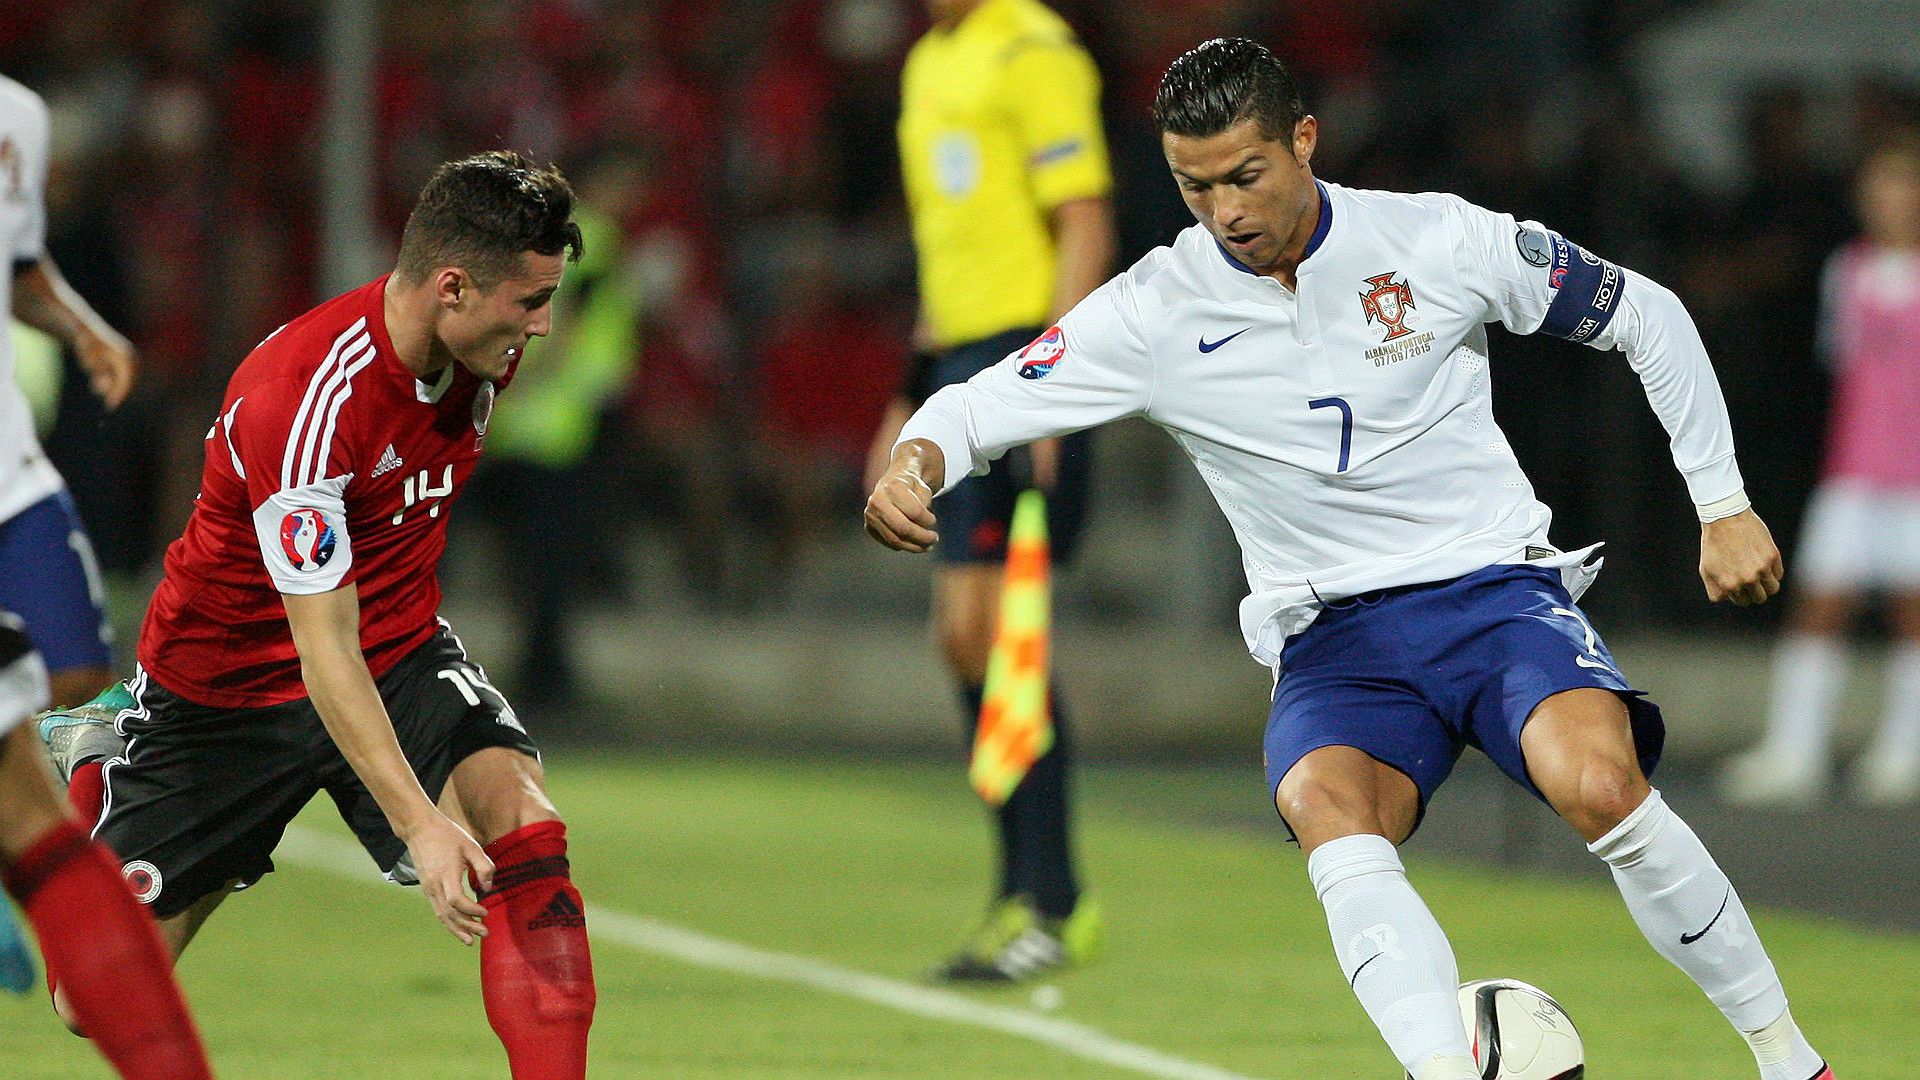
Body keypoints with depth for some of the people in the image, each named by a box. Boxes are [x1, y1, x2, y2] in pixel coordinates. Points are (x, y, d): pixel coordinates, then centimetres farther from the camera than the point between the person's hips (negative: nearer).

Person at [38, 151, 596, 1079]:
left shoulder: (485, 348, -9)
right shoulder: (298, 400, -33)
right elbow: (324, 652, -33)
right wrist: (419, 824, -39)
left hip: (399, 652, 5)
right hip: (228, 680, -5)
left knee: (523, 825, -27)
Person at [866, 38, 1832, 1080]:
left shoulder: (1438, 241, -4)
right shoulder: (1157, 311, -2)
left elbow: (1646, 316, 7)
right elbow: (982, 405, -2)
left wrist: (1724, 506, 7)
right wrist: (914, 462, -25)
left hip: (1497, 591, -1)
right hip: (1332, 639, 1)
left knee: (1598, 786, -30)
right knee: (1330, 818, -33)